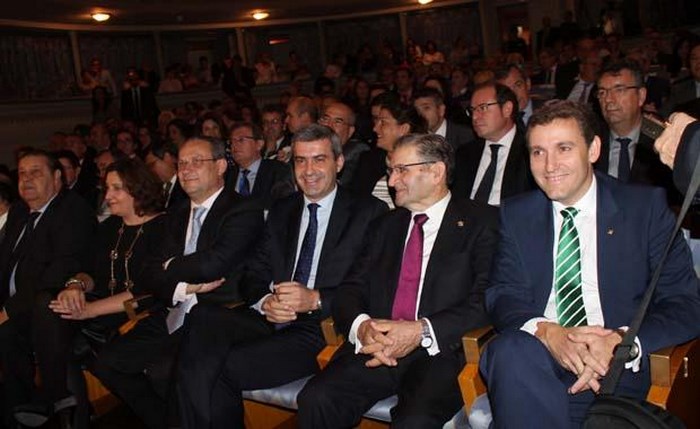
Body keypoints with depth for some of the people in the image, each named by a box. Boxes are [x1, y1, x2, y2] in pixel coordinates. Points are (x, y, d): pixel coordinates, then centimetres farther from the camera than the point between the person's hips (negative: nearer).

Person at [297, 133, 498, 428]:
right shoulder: (385, 225, 21)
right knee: (315, 400, -22)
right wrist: (362, 326, -10)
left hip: (440, 351, -4)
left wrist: (422, 332, -18)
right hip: (375, 347, 4)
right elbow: (350, 289, 13)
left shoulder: (482, 221, 5)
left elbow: (487, 300, -7)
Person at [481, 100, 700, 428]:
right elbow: (502, 294, 3)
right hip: (536, 358, 3)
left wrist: (623, 342, -20)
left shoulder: (647, 207, 4)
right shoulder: (516, 214, 11)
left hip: (616, 368, -2)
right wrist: (546, 332, -20)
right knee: (507, 350, -33)